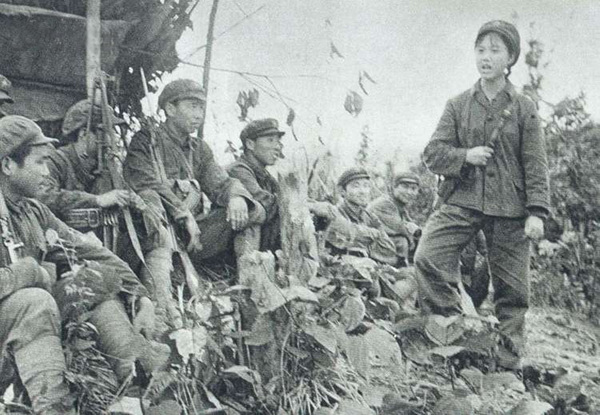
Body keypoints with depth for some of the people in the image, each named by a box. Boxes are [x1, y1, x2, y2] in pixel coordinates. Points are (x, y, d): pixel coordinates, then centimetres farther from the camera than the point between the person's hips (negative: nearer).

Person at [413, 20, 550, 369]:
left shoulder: (524, 109, 4)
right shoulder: (458, 106, 8)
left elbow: (536, 165, 2)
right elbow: (433, 153, 7)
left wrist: (537, 212, -6)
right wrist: (465, 155, -12)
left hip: (509, 209, -1)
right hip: (462, 201, 1)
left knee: (512, 287, 5)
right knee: (427, 258, -20)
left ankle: (509, 359, 21)